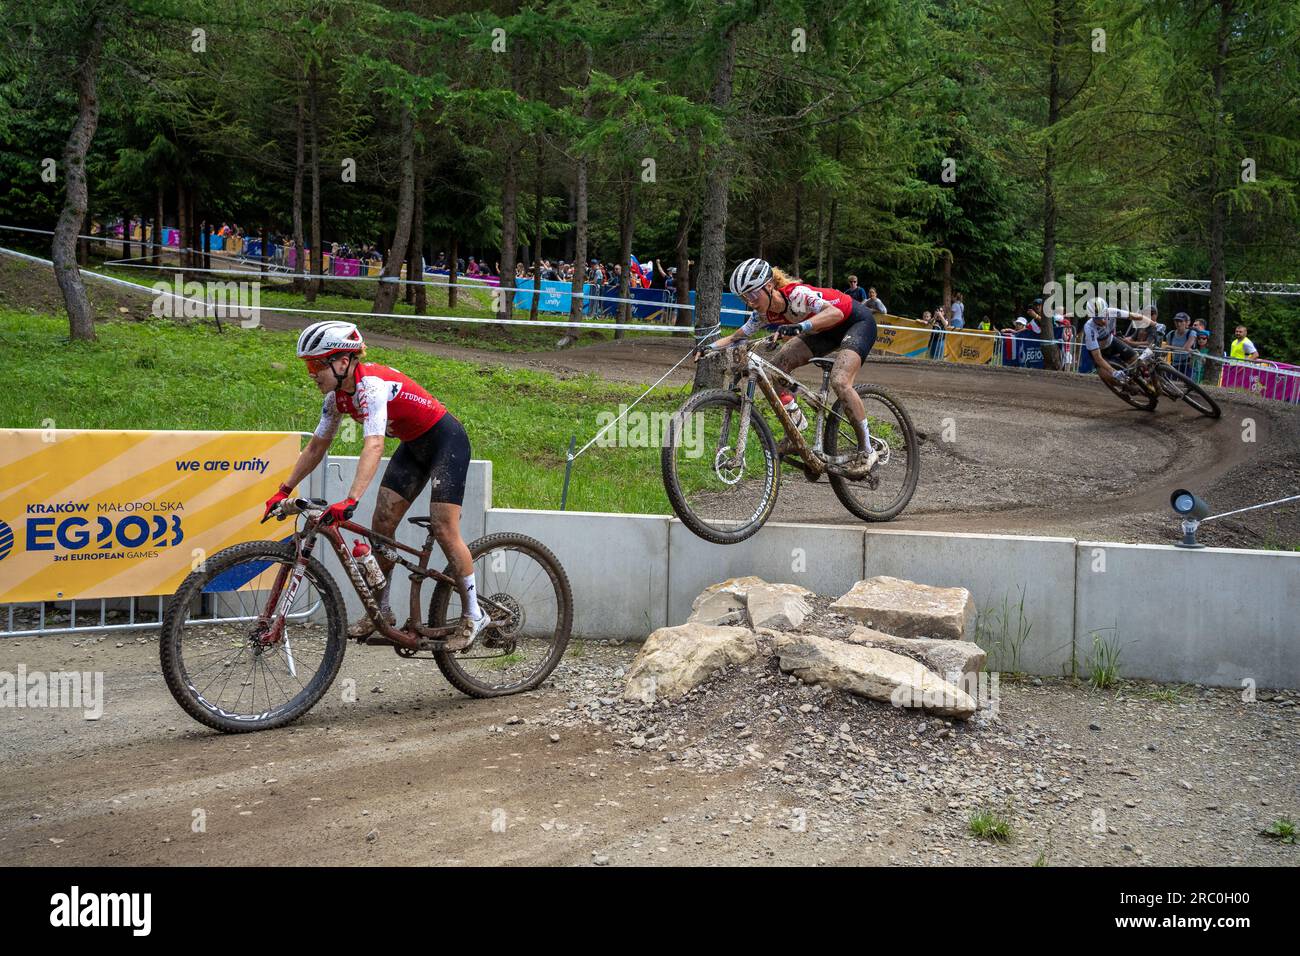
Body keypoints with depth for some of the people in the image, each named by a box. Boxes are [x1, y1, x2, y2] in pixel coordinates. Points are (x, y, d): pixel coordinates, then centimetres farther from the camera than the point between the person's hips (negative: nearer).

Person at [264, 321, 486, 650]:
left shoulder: (371, 384, -31)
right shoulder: (337, 396, -4)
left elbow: (374, 445, -44)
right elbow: (316, 447, 7)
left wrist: (350, 500, -52)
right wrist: (284, 491, 5)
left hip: (446, 441, -9)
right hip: (414, 446, 9)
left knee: (444, 530, -13)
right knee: (382, 525, 1)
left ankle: (474, 615, -2)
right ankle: (381, 610, 14)